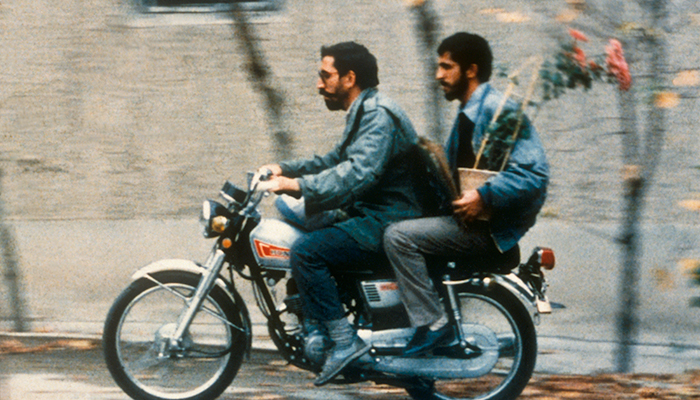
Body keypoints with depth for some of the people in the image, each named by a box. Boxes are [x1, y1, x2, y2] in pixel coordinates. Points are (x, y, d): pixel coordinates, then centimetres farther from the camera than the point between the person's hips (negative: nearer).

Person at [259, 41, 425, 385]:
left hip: (387, 224, -11)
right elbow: (336, 162, 27)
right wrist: (285, 170, 14)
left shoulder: (378, 116, -15)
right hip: (373, 218, 11)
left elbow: (358, 174, -29)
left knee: (306, 253, -22)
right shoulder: (364, 113, 19)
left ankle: (345, 341, -22)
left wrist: (298, 185, -30)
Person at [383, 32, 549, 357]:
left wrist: (484, 197, -26)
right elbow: (450, 169, 28)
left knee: (399, 236, -21)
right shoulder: (466, 115, 20)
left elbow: (534, 173, -22)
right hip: (466, 218, 11)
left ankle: (432, 324, -20)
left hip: (490, 227, -11)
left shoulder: (498, 109, -13)